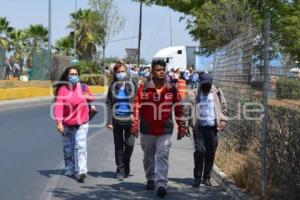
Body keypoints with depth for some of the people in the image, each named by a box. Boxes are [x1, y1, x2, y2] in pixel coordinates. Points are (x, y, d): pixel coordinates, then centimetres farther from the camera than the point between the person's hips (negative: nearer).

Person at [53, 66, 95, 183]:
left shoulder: (84, 88, 0)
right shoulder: (62, 89, -10)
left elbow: (92, 98, 17)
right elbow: (58, 106, -18)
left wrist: (89, 97, -8)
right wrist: (59, 122, -28)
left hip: (82, 123, 0)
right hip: (67, 124, 0)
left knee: (81, 147, -11)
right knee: (68, 148, 13)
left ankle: (81, 171, -16)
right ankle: (70, 169, 29)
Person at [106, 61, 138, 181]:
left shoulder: (132, 83, 0)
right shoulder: (113, 86, 5)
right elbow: (109, 104, 5)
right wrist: (109, 121, -4)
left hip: (130, 119, -1)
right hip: (117, 120, 1)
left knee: (129, 144, -5)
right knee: (118, 146, 5)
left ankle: (126, 165, 20)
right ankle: (120, 170, 15)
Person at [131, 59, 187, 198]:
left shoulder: (172, 89, 1)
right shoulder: (143, 88, -4)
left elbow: (178, 108, 8)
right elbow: (137, 106, -3)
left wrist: (181, 126, 9)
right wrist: (135, 124, -8)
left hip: (165, 130, -1)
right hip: (147, 129, 1)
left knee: (162, 156, -11)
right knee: (148, 156, 15)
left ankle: (161, 184, -13)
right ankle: (151, 179, 34)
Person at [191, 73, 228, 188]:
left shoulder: (217, 92, 8)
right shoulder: (195, 93, 2)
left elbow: (223, 106, 14)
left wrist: (223, 119, 2)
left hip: (212, 127, 2)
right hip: (199, 127, -2)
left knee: (211, 153, 5)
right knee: (199, 151, -9)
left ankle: (207, 177, 17)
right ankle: (197, 177, 0)